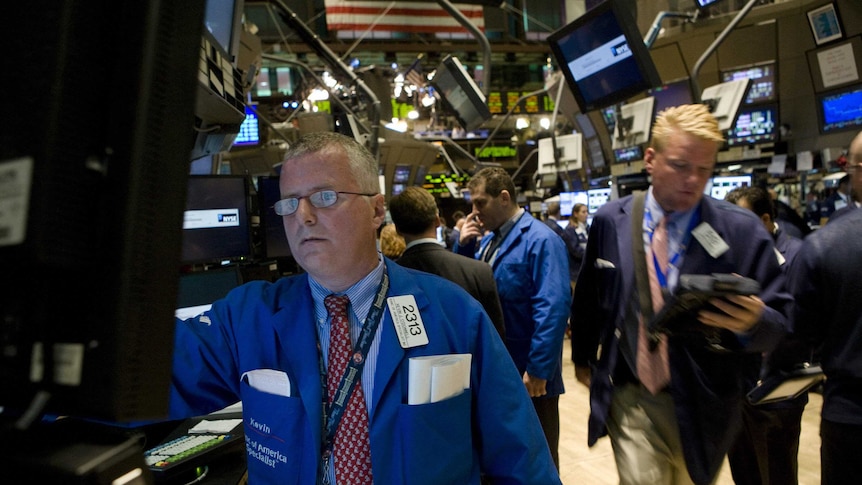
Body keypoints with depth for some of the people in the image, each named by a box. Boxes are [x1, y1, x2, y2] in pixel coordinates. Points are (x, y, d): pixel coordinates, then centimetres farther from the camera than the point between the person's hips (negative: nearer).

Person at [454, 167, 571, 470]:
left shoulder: (541, 240, -17)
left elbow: (553, 309, -23)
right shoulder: (488, 240, 9)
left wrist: (538, 369, -23)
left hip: (528, 374, -7)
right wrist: (463, 246, -3)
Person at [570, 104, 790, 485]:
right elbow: (588, 297, 8)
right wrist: (583, 357, 16)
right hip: (630, 397, 0)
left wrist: (753, 321, -26)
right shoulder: (611, 220, -4)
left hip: (704, 405, 1)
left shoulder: (743, 230, -8)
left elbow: (780, 322, -3)